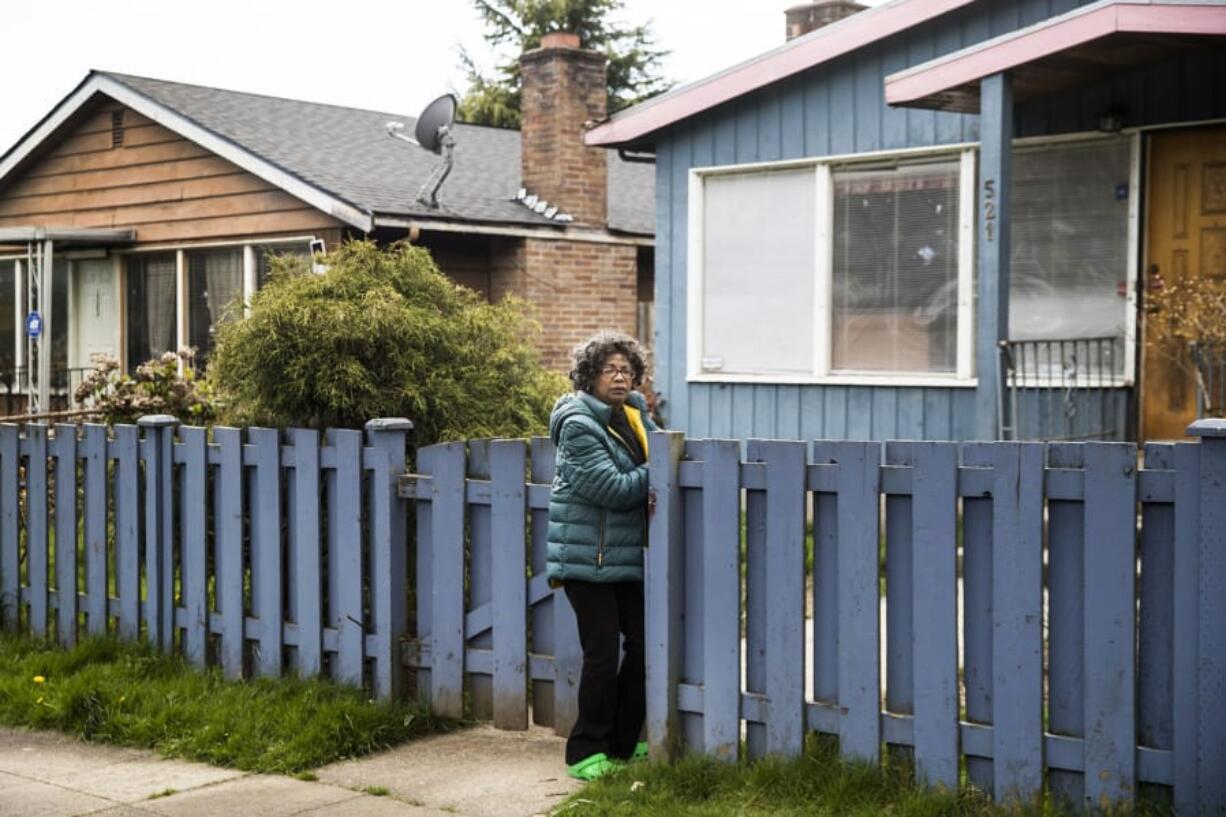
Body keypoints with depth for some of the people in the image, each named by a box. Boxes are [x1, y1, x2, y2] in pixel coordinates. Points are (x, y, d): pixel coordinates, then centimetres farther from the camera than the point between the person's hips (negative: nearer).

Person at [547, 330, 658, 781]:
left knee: (643, 644, 10)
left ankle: (623, 743, 24)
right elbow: (614, 488, -20)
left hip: (628, 554, 8)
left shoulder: (634, 412, 9)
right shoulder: (578, 425, -14)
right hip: (588, 557, -8)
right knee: (602, 654, -6)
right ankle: (585, 752, 7)